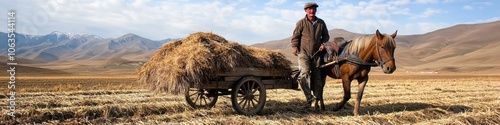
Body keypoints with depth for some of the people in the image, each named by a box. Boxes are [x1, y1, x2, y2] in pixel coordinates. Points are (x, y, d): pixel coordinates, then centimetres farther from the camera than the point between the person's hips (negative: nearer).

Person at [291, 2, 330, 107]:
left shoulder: (321, 23, 7)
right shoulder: (301, 23, -4)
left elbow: (326, 36, 17)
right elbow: (295, 36, -3)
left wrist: (323, 44, -1)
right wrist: (294, 47, -16)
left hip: (316, 53, 4)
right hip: (303, 52, -4)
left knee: (316, 76, 9)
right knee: (305, 73, -21)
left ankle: (317, 98, 20)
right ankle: (309, 97, -21)